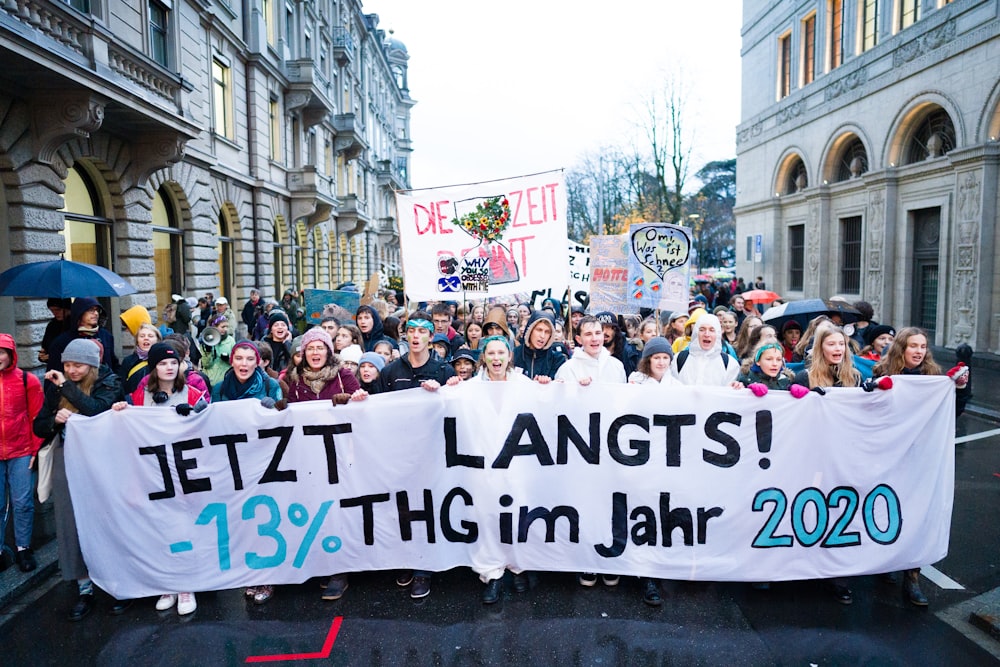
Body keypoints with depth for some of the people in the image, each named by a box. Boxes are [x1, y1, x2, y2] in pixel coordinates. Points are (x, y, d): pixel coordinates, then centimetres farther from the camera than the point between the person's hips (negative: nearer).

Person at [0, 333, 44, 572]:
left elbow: (37, 417, 1)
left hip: (21, 453, -2)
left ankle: (23, 549, 16)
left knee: (23, 503, 3)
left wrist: (35, 449, -1)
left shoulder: (27, 380, -2)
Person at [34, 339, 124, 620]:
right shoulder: (56, 387, 6)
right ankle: (85, 590, 18)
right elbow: (39, 427, 7)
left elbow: (96, 410, -25)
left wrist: (66, 386, -18)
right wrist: (55, 419, -14)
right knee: (73, 525, 6)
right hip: (67, 462, 4)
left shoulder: (109, 383, -5)